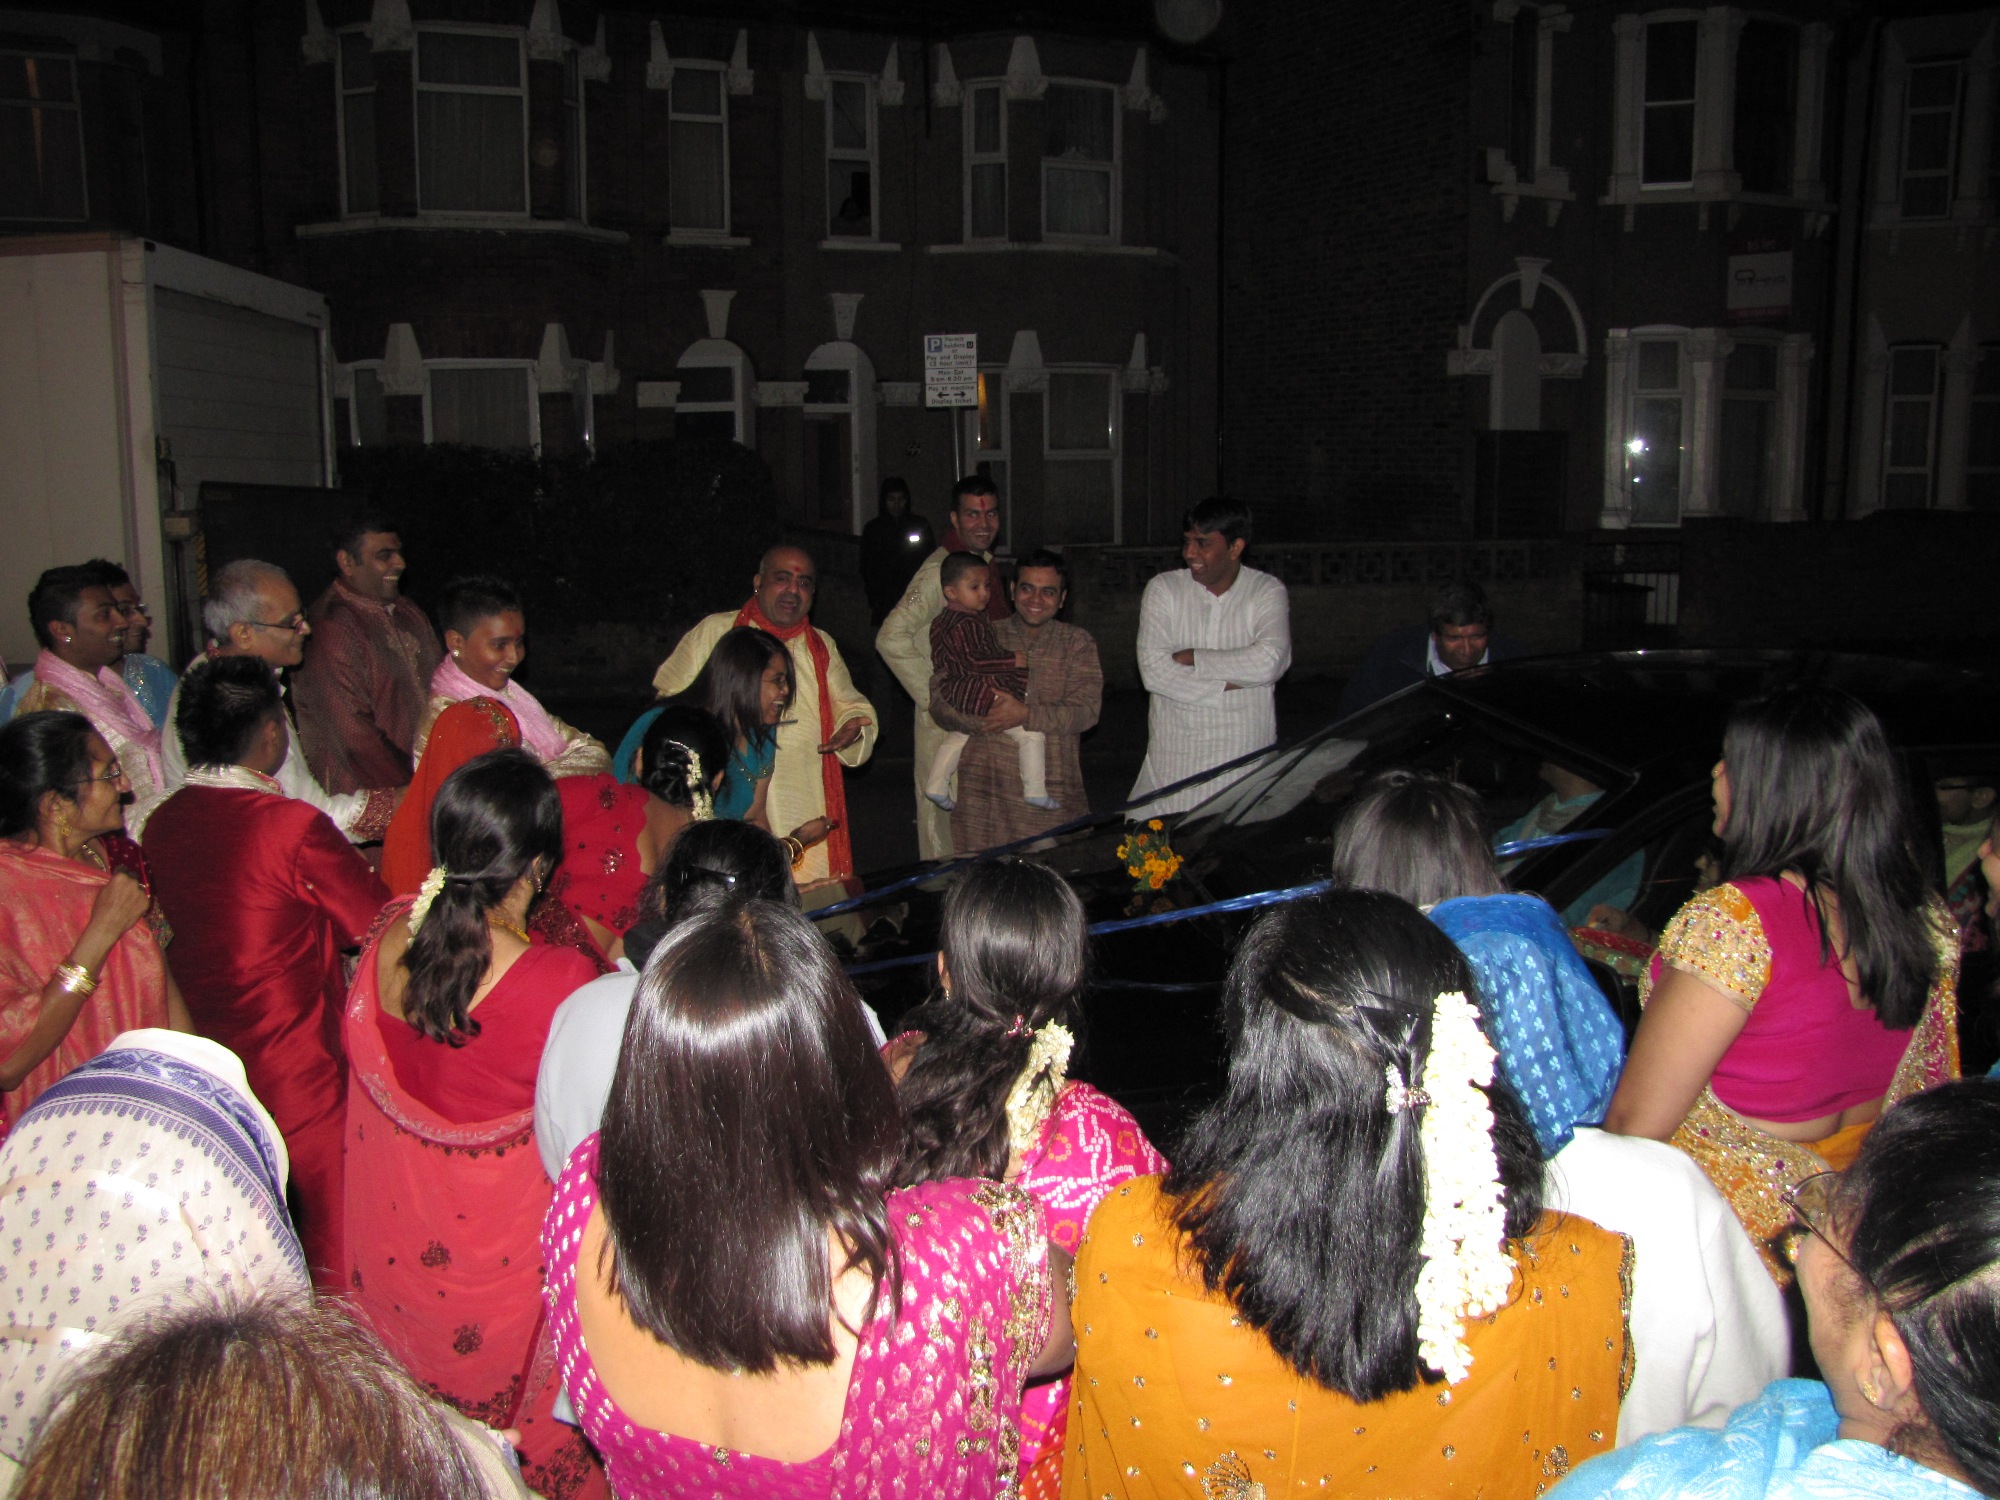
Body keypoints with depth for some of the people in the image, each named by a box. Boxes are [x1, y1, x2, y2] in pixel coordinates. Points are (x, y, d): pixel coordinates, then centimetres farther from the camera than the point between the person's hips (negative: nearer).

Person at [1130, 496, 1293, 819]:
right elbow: (1153, 669, -11)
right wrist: (1226, 686, -14)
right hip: (1173, 759, 1)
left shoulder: (1268, 592, -1)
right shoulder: (1163, 589, 1)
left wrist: (1189, 657, -12)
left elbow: (1268, 662, -19)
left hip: (1245, 756, -1)